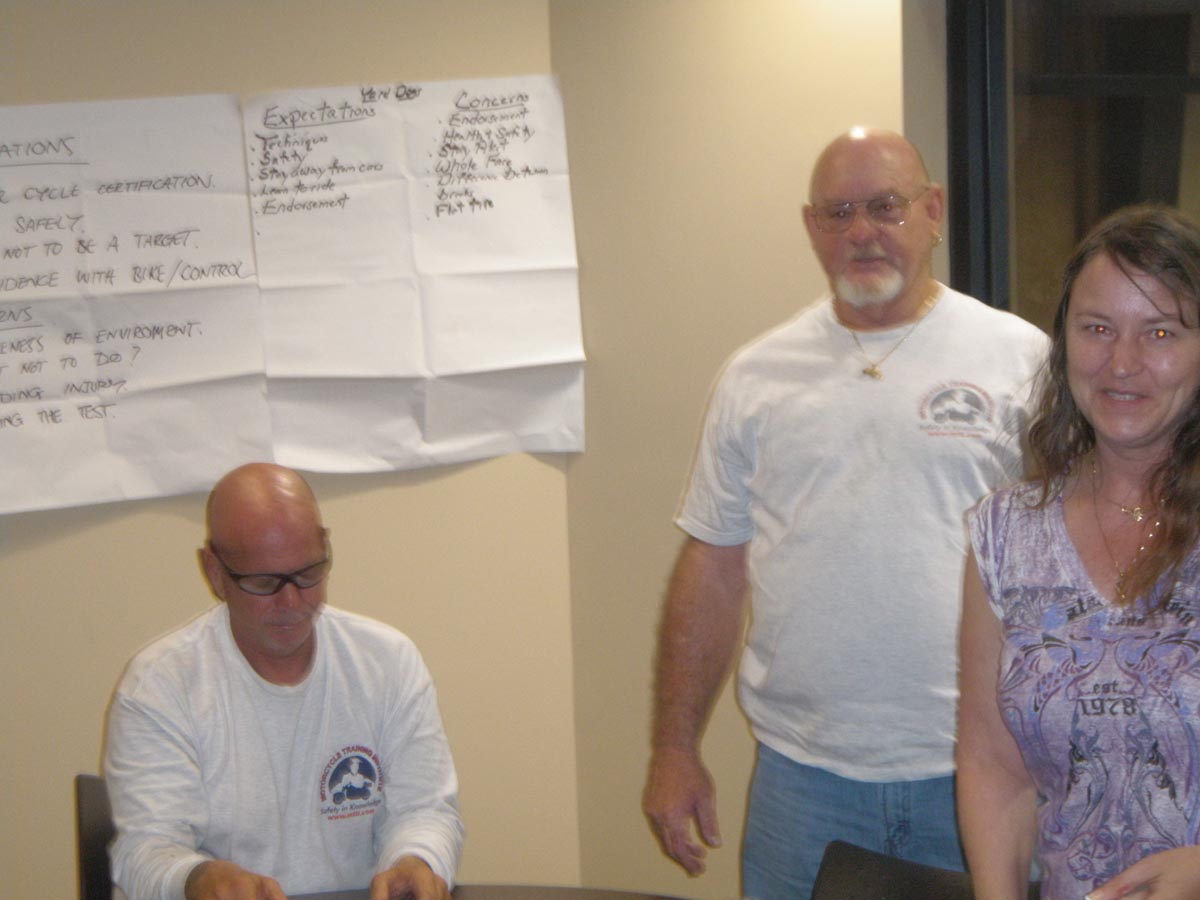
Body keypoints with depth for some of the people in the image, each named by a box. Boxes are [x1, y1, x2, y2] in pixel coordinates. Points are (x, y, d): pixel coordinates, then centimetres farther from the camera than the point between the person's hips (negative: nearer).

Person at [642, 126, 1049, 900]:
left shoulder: (1021, 357, 0)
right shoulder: (757, 376, 7)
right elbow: (713, 570, 8)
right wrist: (675, 752, 5)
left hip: (980, 776, -1)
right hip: (804, 772, 2)